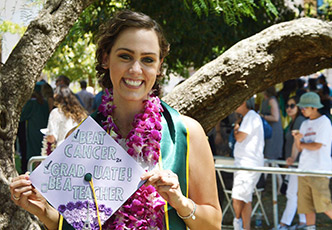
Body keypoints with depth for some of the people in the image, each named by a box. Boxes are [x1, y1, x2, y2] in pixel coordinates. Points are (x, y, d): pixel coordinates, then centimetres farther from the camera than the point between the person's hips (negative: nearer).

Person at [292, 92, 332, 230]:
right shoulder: (305, 124, 18)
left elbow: (317, 146, -12)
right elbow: (299, 148, 15)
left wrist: (302, 144, 5)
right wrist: (297, 140, -7)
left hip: (319, 170, -7)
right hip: (304, 170, 7)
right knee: (307, 207, 4)